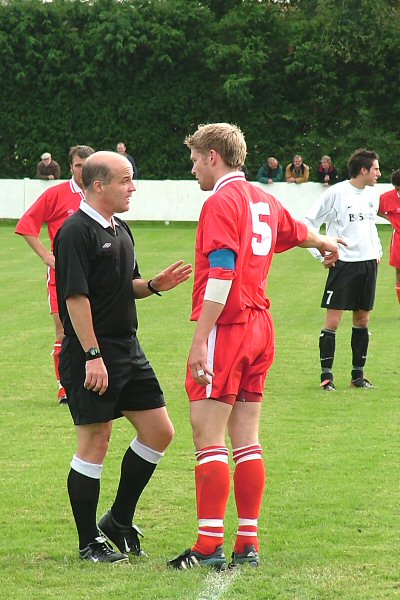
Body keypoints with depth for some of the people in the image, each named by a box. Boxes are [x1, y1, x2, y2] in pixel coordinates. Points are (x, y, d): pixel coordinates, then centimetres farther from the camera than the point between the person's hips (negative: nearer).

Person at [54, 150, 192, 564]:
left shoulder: (120, 230, 15)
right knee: (94, 443, -3)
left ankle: (119, 520, 22)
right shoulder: (76, 232, -14)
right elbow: (76, 297, -19)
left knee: (159, 432, 9)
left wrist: (155, 284, 4)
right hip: (92, 355, -9)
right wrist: (92, 356, -22)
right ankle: (89, 543, 7)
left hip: (127, 350, 9)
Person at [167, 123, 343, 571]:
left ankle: (209, 545, -12)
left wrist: (200, 340, -24)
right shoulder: (262, 199, 15)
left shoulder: (221, 202, -11)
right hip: (260, 328, 9)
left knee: (208, 437, -9)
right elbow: (296, 231, 36)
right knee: (246, 440, 10)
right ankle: (248, 543, 11)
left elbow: (221, 273, -21)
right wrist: (326, 243, 59)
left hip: (227, 328, -9)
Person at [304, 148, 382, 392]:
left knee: (363, 319, 9)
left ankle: (358, 374, 17)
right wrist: (322, 254, -8)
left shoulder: (373, 194, 10)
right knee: (333, 320, -6)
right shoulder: (336, 193, -10)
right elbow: (308, 224, -6)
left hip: (369, 263, 6)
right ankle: (326, 375, 0)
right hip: (343, 263, -6)